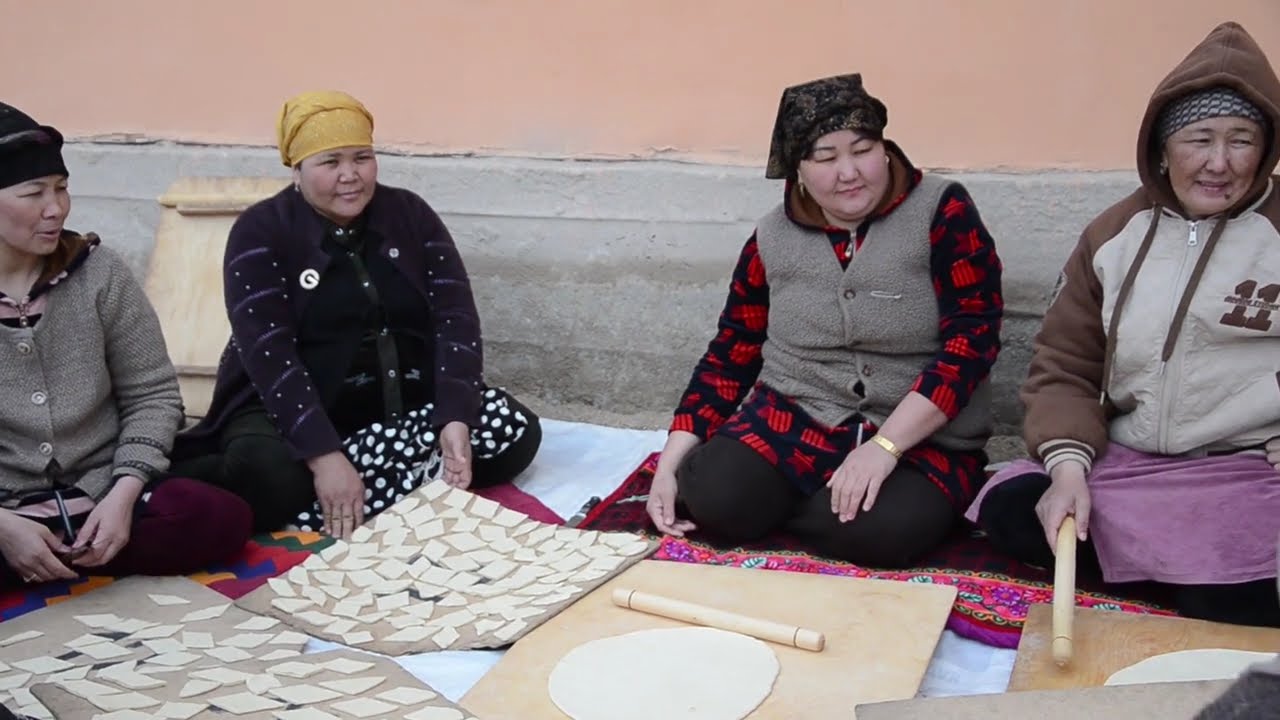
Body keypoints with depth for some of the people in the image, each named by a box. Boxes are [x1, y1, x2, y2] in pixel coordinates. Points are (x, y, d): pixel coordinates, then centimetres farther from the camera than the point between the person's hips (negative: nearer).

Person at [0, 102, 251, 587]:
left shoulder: (98, 271, 1)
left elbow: (152, 394, 2)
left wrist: (122, 495, -12)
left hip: (101, 498, 3)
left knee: (220, 518, -25)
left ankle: (57, 561, -9)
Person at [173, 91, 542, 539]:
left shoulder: (410, 214, 3)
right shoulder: (260, 232, -6)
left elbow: (455, 316, -7)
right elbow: (268, 352, -18)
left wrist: (456, 419, -24)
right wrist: (325, 455, -32)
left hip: (406, 403, 5)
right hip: (294, 409, -5)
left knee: (516, 433, -22)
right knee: (268, 474, -39)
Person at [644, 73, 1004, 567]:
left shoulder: (942, 213, -6)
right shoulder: (772, 238, 3)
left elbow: (970, 339, -13)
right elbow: (729, 357, 8)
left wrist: (884, 445, -23)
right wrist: (669, 466, -1)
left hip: (921, 439, -1)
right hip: (794, 416, 2)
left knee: (883, 529, -33)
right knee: (715, 498, -27)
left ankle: (783, 505, -4)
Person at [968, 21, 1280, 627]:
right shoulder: (1117, 233, 9)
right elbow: (1063, 365, 7)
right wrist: (1069, 465, -10)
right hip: (1126, 463, 4)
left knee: (1226, 617, -27)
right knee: (1007, 512, -19)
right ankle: (1180, 565, -5)